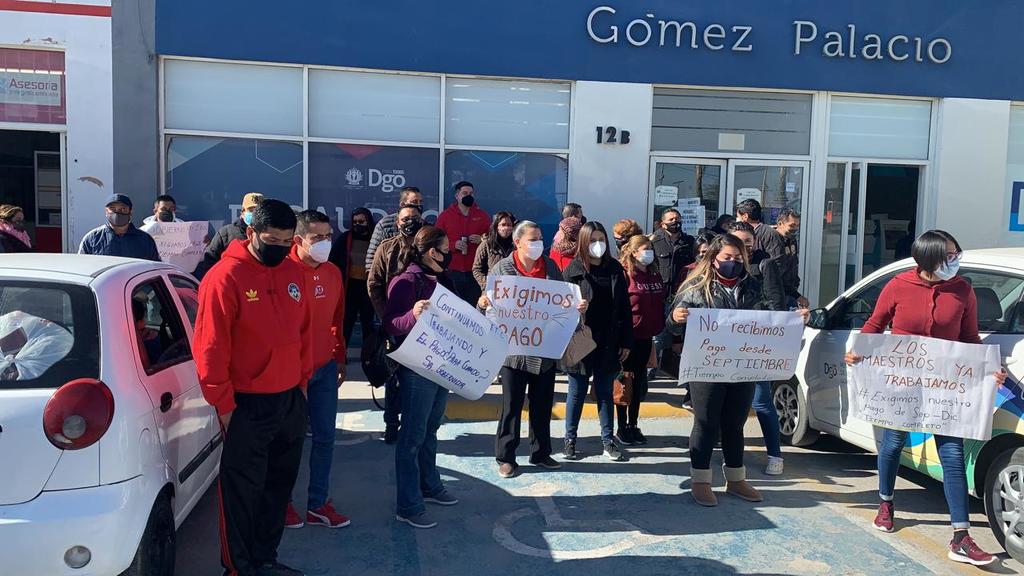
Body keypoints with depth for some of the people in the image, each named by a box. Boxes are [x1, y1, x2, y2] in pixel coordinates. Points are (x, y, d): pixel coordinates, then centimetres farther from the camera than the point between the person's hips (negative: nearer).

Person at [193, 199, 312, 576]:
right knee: (243, 490, 6)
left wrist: (303, 381, 12)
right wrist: (224, 405, -12)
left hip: (291, 399, 7)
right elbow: (211, 348, -15)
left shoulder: (293, 272, 5)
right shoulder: (225, 276, -15)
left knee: (279, 484, 17)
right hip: (247, 405, -7)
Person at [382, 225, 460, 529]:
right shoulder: (406, 282, -14)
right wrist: (413, 315, -37)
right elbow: (390, 325, -19)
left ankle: (430, 486, 34)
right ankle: (408, 507, 7)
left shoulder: (444, 280, 12)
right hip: (417, 369, -8)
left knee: (430, 430, 20)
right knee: (413, 435, -1)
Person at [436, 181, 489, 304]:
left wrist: (482, 239, -6)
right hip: (452, 271, -1)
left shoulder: (482, 215, 12)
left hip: (475, 271, 1)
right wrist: (453, 245, -10)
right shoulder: (445, 215, 8)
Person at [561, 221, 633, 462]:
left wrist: (626, 342, 3)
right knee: (577, 393, 9)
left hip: (608, 344, 3)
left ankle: (608, 440, 22)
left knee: (605, 392, 12)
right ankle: (570, 440, 21)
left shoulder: (615, 269, 4)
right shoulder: (573, 271, -5)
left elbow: (624, 307, 6)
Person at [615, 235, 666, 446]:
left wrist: (660, 328, 10)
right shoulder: (623, 274, -12)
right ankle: (622, 428, 15)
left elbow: (661, 302, 16)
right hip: (628, 336, -7)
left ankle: (633, 425, 25)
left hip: (646, 336, 7)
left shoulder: (655, 274, 10)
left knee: (639, 381, 13)